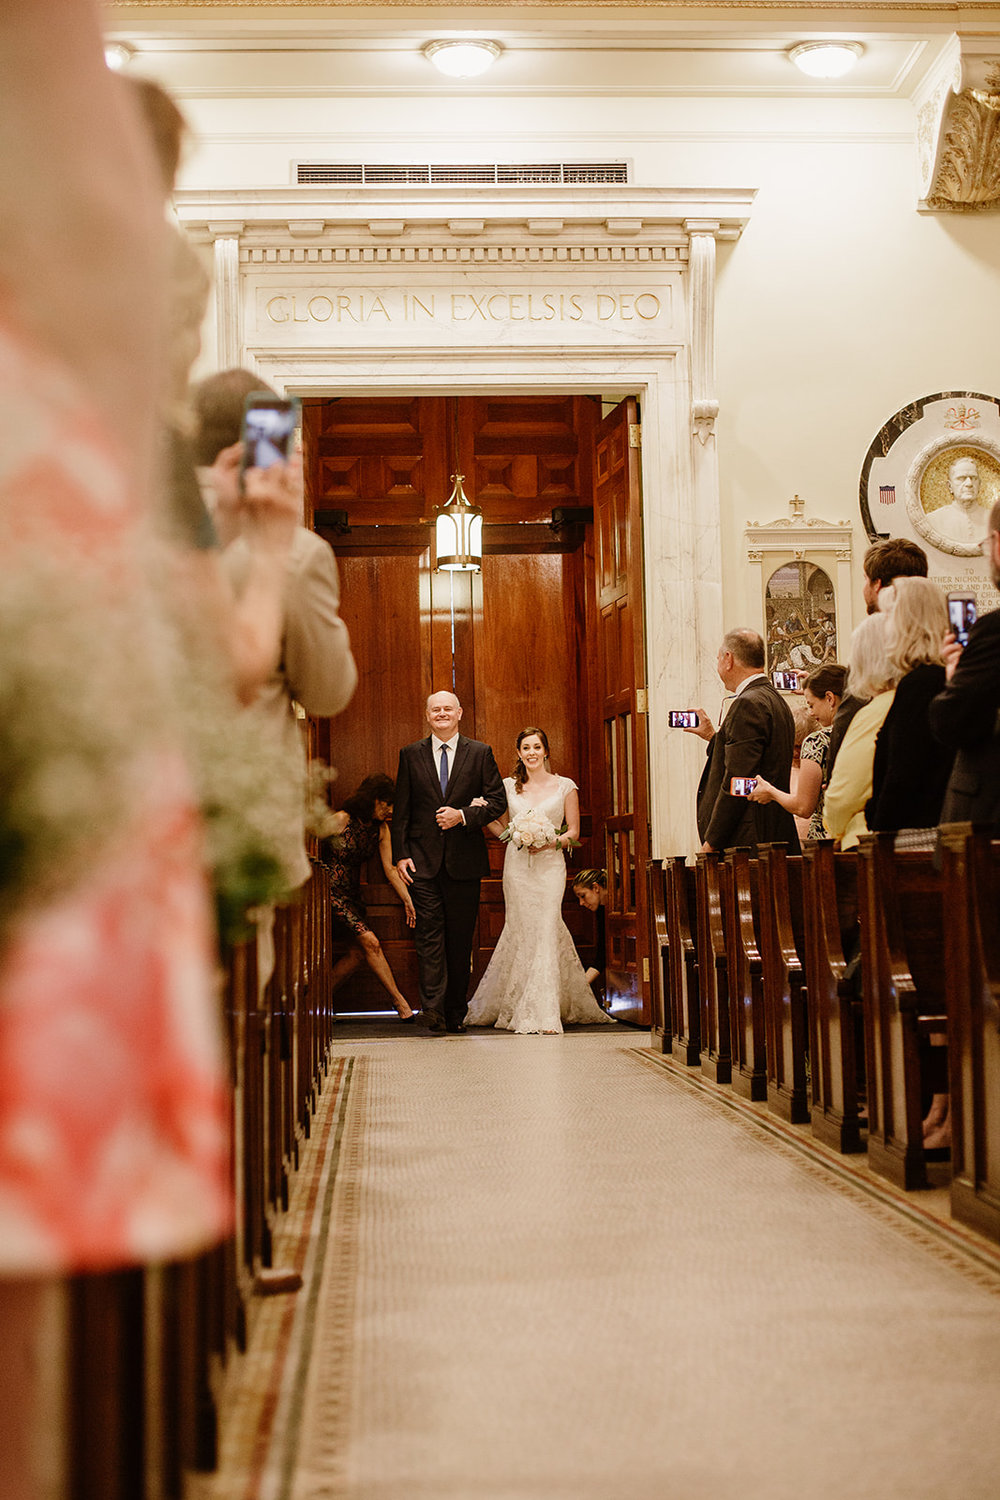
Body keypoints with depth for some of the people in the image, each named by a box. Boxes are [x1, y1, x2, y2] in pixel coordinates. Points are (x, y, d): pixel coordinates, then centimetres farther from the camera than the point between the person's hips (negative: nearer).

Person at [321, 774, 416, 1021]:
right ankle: (399, 1001, -9)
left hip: (352, 895, 7)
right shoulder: (340, 820, -15)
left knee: (359, 951, -3)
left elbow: (390, 869, 4)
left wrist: (408, 901, -1)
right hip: (331, 892, -7)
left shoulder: (381, 829, 3)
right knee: (370, 942, -15)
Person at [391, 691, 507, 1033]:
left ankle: (456, 1011, 14)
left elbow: (498, 800, 4)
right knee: (430, 932, -9)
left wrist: (463, 815, -12)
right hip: (424, 860, 0)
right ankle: (433, 1007, -15)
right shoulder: (411, 754, 7)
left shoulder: (480, 753, 5)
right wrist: (400, 855, -3)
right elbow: (401, 810, 6)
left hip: (464, 862, 0)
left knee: (461, 937, 5)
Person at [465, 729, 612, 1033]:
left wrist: (552, 842, -11)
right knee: (521, 931, 1)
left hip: (550, 865, -2)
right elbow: (503, 829, 15)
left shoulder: (565, 787, 5)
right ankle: (518, 1007, 14)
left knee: (545, 931, -10)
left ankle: (543, 1013, -7)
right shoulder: (509, 786, 11)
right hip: (517, 866, 2)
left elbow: (574, 831, 6)